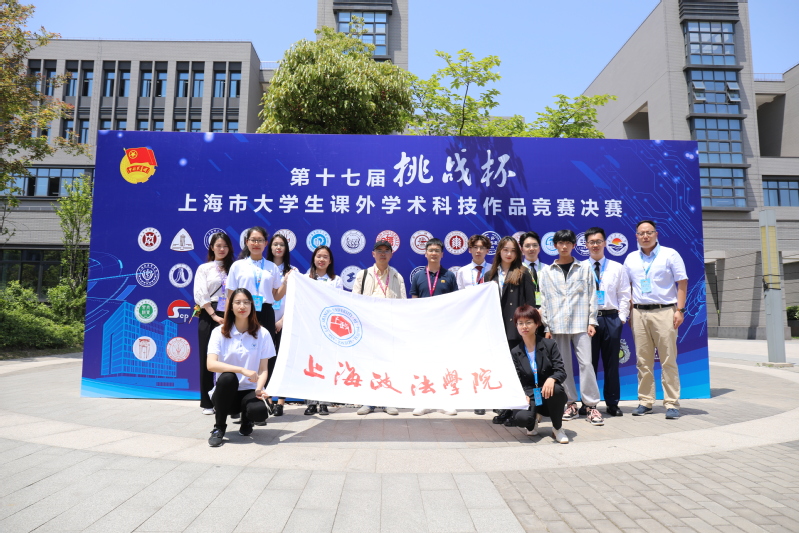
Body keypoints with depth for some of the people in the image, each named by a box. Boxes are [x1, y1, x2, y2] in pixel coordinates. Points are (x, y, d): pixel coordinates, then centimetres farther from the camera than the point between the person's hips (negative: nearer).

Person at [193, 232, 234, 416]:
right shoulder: (204, 268, 6)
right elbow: (200, 296, -2)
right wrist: (214, 316, -11)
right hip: (209, 317, -1)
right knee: (208, 359, 2)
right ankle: (207, 402, 10)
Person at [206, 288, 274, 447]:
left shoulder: (262, 334, 0)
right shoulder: (219, 332, -2)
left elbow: (263, 369, -1)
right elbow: (211, 364, -16)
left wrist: (259, 388, -22)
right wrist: (243, 370, -28)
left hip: (249, 391, 0)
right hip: (226, 392, 0)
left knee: (259, 411, -32)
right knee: (227, 377, -34)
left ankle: (246, 421, 10)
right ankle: (219, 428, -11)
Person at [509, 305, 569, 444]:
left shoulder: (550, 345, 0)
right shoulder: (515, 352, 5)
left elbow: (561, 371, -9)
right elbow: (517, 380, 0)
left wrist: (551, 379, -33)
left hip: (549, 396, 0)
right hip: (529, 397, 0)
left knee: (556, 389, -38)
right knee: (521, 418, -33)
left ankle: (558, 428, -8)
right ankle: (535, 418, 10)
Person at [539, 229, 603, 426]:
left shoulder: (584, 268, 8)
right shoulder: (547, 271, 8)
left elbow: (592, 295, 6)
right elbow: (544, 301, 7)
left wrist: (592, 321, -1)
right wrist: (546, 327, 2)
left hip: (580, 323, -1)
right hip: (557, 325, 1)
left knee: (586, 363, -6)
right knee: (563, 365, 4)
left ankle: (591, 405, 2)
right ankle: (571, 404, 15)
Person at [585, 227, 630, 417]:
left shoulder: (617, 268, 9)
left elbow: (624, 295, 7)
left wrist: (622, 317, -2)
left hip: (611, 319, 1)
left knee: (611, 363, 6)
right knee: (589, 362, 3)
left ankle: (612, 403, 17)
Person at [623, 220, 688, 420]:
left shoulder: (669, 254, 2)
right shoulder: (631, 259, 12)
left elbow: (682, 283, 0)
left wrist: (679, 310, -9)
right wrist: (628, 311, 6)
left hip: (664, 311, -3)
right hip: (639, 313, 4)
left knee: (668, 360, -1)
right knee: (643, 361, 7)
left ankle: (672, 404, 6)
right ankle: (645, 402, 15)